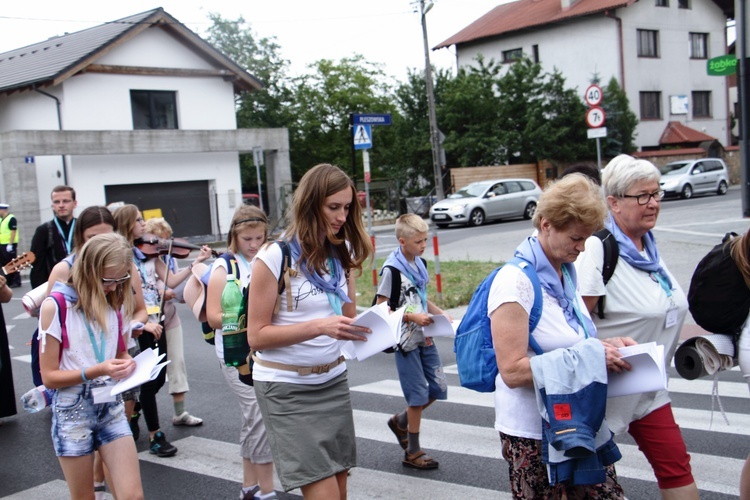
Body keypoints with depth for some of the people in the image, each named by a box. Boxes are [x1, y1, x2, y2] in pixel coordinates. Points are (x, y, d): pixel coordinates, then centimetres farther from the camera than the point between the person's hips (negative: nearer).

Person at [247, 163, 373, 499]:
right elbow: (257, 335, -14)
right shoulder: (275, 256, -13)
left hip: (333, 381, 6)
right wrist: (319, 326, -26)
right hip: (287, 388, -6)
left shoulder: (341, 254, 5)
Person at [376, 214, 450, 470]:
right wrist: (412, 317, -21)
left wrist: (440, 313, 4)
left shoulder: (419, 263, 8)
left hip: (424, 336, 7)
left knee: (438, 388, 9)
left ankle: (400, 421, 31)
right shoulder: (392, 269, -15)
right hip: (406, 340, -7)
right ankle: (413, 452, 14)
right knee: (418, 395, -1)